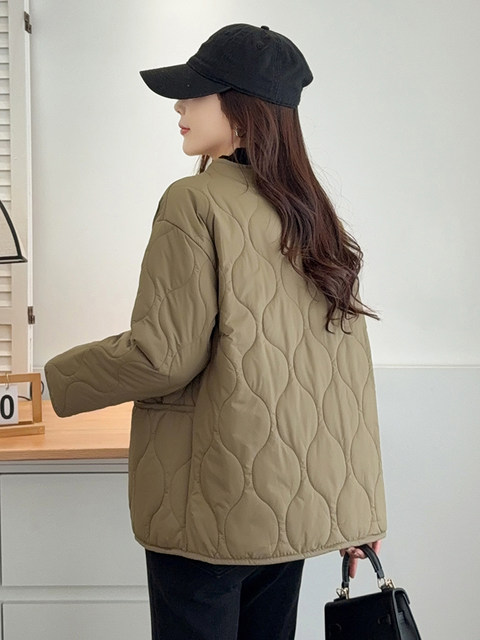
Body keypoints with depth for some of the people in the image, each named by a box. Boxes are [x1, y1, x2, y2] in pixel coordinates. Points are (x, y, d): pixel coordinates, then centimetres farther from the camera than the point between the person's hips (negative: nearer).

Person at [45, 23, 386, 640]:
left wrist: (62, 378, 0)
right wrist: (357, 512, 14)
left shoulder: (197, 202, -15)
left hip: (214, 509, -7)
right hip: (300, 507, 7)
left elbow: (165, 354, -18)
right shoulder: (314, 213, 7)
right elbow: (351, 371, 8)